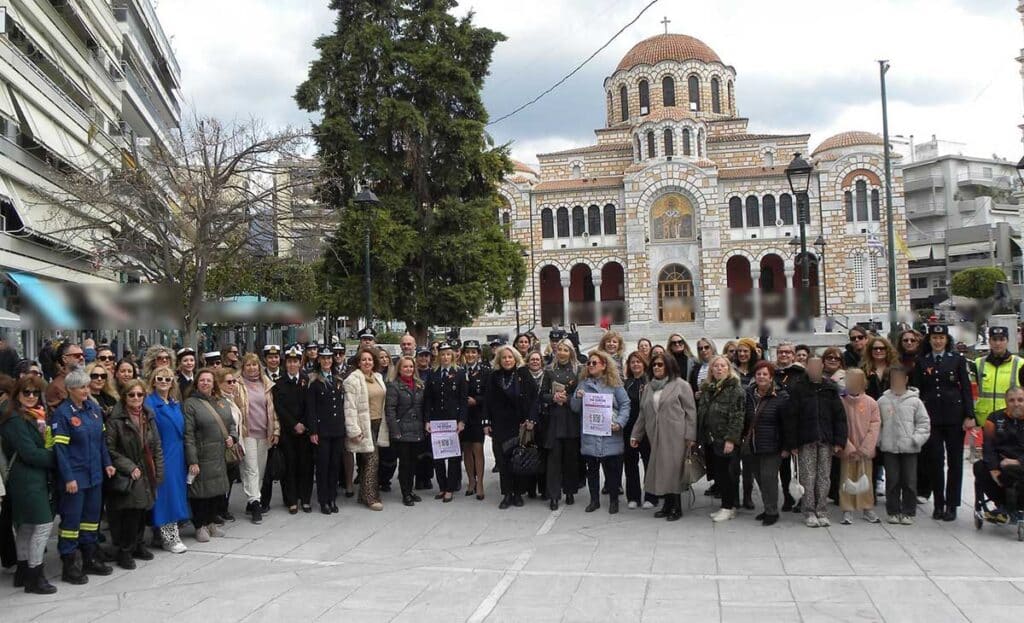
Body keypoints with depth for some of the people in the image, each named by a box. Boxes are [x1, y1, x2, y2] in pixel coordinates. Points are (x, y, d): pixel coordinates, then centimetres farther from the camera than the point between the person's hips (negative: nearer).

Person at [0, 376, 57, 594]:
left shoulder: (33, 417, 14)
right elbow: (30, 453, -18)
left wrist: (48, 453, -2)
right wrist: (56, 459, -9)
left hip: (32, 479, 9)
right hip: (27, 481, -9)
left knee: (26, 526, 15)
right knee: (44, 524, -9)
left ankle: (23, 571, 25)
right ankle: (34, 577, -2)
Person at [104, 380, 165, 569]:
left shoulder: (148, 417, 11)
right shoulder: (116, 420, -8)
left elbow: (157, 447, 13)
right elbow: (110, 449, -10)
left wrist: (159, 472, 6)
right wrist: (130, 467, -14)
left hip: (147, 474, 6)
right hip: (128, 476, -6)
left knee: (142, 511, 9)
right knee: (132, 511, -10)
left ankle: (137, 545, 26)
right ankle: (125, 552, 4)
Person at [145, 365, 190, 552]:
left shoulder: (176, 403, 13)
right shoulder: (150, 403, -8)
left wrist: (185, 457, 12)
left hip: (177, 456, 7)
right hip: (161, 456, -7)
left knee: (177, 491, 9)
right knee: (165, 493, -4)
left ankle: (171, 534, 18)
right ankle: (168, 537, 4)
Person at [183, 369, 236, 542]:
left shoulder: (223, 401, 11)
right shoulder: (190, 403, -7)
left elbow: (232, 423, 21)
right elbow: (188, 435, -11)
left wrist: (232, 437, -1)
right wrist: (192, 461, -15)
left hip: (222, 456, 6)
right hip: (202, 457, -6)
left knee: (219, 490, 11)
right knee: (201, 491, 1)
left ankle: (211, 522, 27)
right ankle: (200, 526, 16)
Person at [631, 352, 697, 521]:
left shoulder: (680, 385, -1)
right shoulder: (649, 388, 17)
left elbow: (690, 412, -5)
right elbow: (643, 413, 21)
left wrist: (690, 437, -11)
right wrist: (635, 434, 16)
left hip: (675, 436, -5)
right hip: (656, 437, 5)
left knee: (673, 470, -5)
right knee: (660, 470, 4)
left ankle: (677, 507, 5)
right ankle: (667, 504, 15)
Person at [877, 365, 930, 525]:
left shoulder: (914, 401, -1)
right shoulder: (883, 401, 2)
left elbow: (924, 423, 2)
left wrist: (916, 439, -9)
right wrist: (879, 440, -1)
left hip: (909, 448, -1)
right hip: (889, 448, 1)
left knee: (910, 482, 3)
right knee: (892, 481, 6)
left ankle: (908, 512, 14)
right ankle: (893, 511, 17)